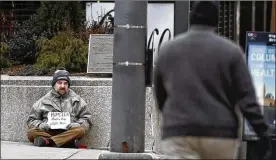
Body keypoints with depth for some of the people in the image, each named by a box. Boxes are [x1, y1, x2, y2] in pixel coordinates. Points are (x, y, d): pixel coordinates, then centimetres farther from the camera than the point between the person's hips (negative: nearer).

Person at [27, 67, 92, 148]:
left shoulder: (76, 100, 20)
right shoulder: (43, 101, 20)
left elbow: (87, 120, 16)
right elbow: (31, 121, 18)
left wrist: (77, 124, -6)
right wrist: (41, 125, -5)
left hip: (68, 132, 0)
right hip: (47, 132, 0)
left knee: (80, 130, -31)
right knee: (32, 132, -28)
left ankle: (47, 141, -44)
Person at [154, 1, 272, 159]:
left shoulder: (167, 49, 9)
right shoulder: (231, 50, 0)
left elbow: (160, 96, 19)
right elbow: (247, 98, -5)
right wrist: (263, 132, -3)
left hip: (179, 135, 0)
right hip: (221, 135, 0)